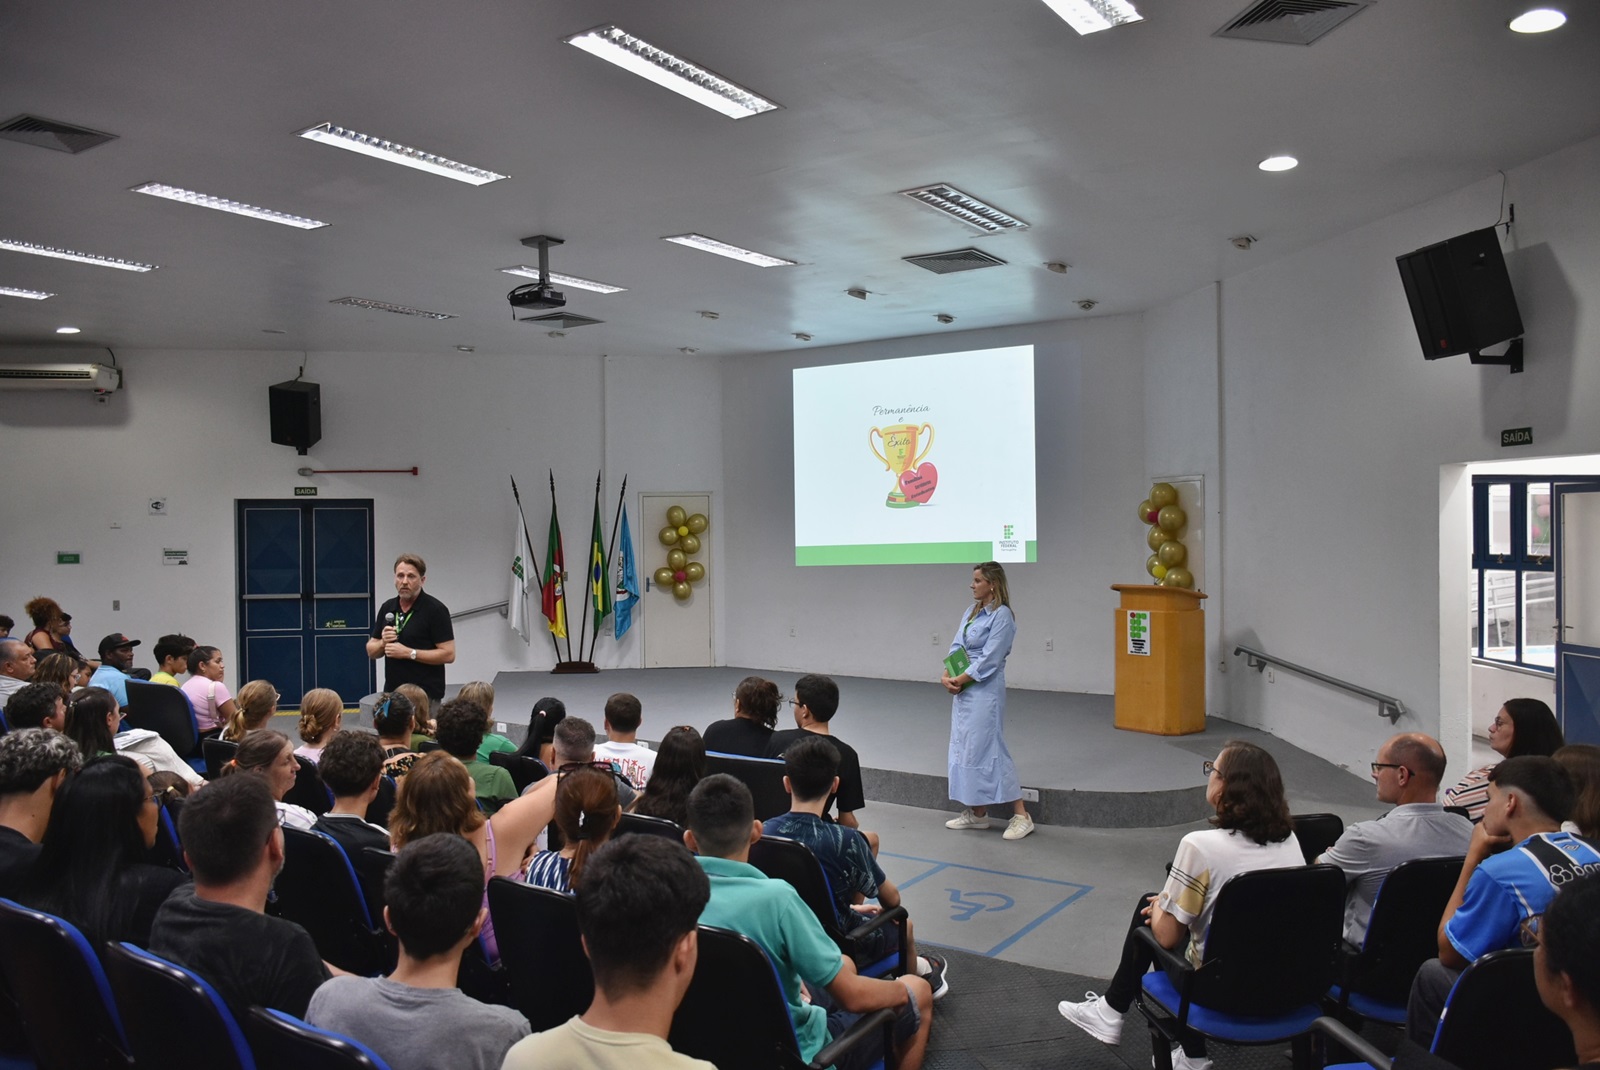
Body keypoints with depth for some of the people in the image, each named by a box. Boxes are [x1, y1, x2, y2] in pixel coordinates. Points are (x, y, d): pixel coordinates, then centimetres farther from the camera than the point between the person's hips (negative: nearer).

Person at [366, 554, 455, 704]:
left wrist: (409, 653, -18)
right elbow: (371, 651, 14)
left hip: (425, 696, -6)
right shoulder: (387, 608, 10)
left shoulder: (435, 609, -9)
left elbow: (448, 654, -13)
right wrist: (383, 643, -8)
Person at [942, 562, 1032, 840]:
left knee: (987, 748, -9)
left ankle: (1021, 815, 0)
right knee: (964, 748, 11)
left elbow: (989, 659, -17)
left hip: (985, 690, -9)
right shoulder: (971, 611, 12)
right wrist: (946, 675, -5)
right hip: (963, 690, 9)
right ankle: (977, 814, 21)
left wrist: (960, 680, -13)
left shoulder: (1001, 616, -13)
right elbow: (957, 646, 10)